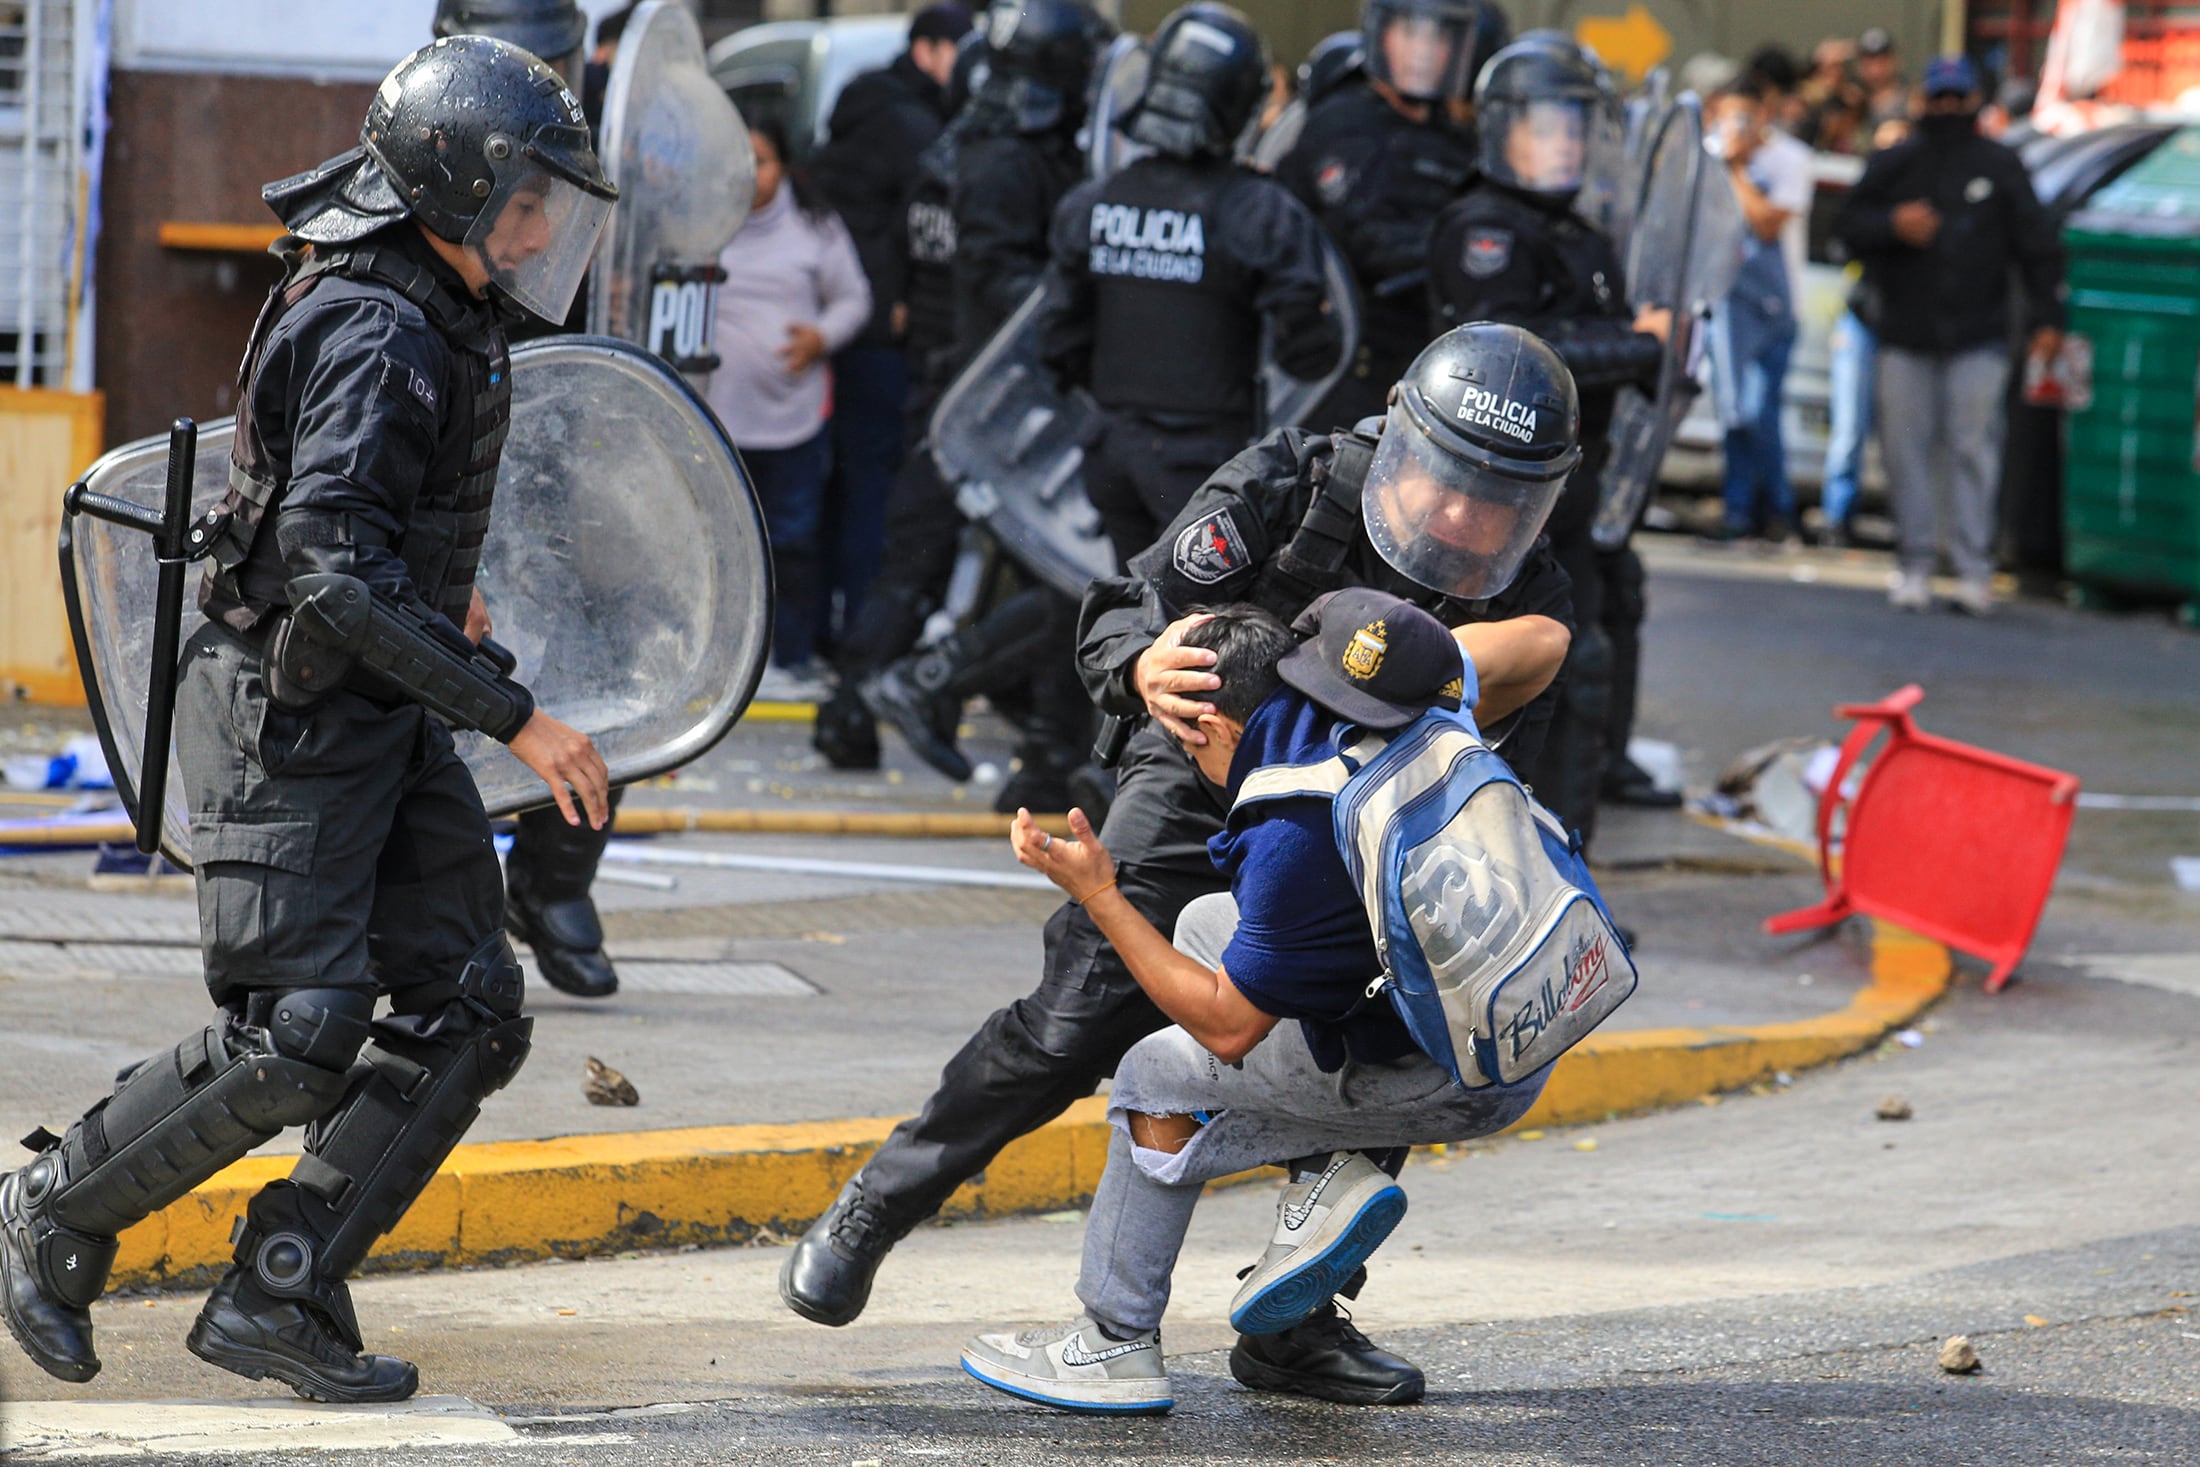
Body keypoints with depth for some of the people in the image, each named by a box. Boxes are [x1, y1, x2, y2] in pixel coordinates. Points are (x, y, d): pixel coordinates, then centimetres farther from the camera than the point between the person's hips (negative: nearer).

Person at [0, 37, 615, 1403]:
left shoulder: (443, 316, 10)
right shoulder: (378, 332, -21)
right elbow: (333, 562, -30)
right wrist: (514, 714, -31)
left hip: (390, 721, 10)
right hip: (289, 715, -10)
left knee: (468, 1012, 1)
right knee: (294, 1042, -11)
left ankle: (277, 1297, 2)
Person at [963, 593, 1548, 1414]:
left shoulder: (1293, 840, -28)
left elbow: (1227, 1028, -15)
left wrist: (1097, 895, -13)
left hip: (1459, 1088, -9)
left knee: (1159, 1074, 5)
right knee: (1207, 925, 17)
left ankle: (1117, 1347, 15)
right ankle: (1330, 1168, 8)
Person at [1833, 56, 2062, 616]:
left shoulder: (2000, 166, 7)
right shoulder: (1894, 165, 10)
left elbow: (2037, 247, 6)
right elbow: (1849, 224, 9)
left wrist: (2046, 317, -2)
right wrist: (1892, 224, -12)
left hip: (1978, 338, -2)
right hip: (1905, 337, 2)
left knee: (1975, 449, -7)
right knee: (1906, 448, 0)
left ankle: (1974, 568, -5)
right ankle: (1916, 564, 8)